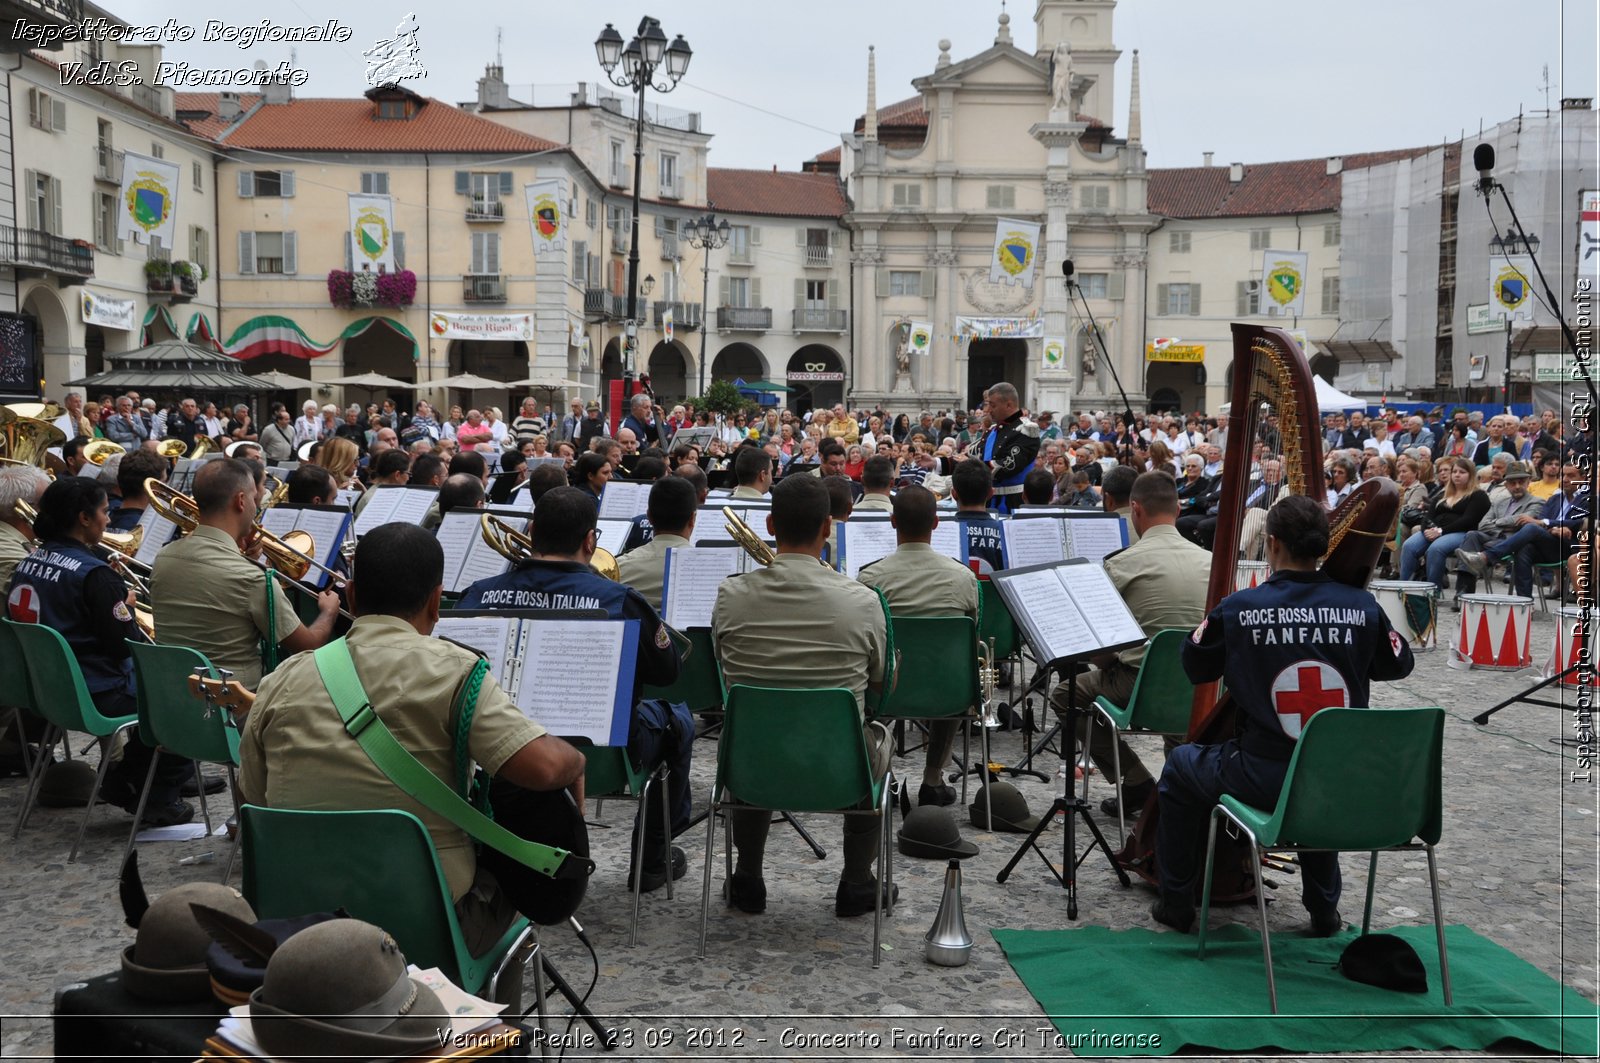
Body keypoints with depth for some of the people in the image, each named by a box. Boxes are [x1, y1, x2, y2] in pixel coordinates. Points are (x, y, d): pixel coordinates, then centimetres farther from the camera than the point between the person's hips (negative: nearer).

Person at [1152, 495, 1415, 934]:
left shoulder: (1237, 609, -13)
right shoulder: (1362, 607, -7)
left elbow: (1195, 667, 4)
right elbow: (1399, 665, 12)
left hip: (1265, 782, -3)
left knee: (1180, 766, 26)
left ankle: (1176, 901, 32)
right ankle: (1324, 907, 45)